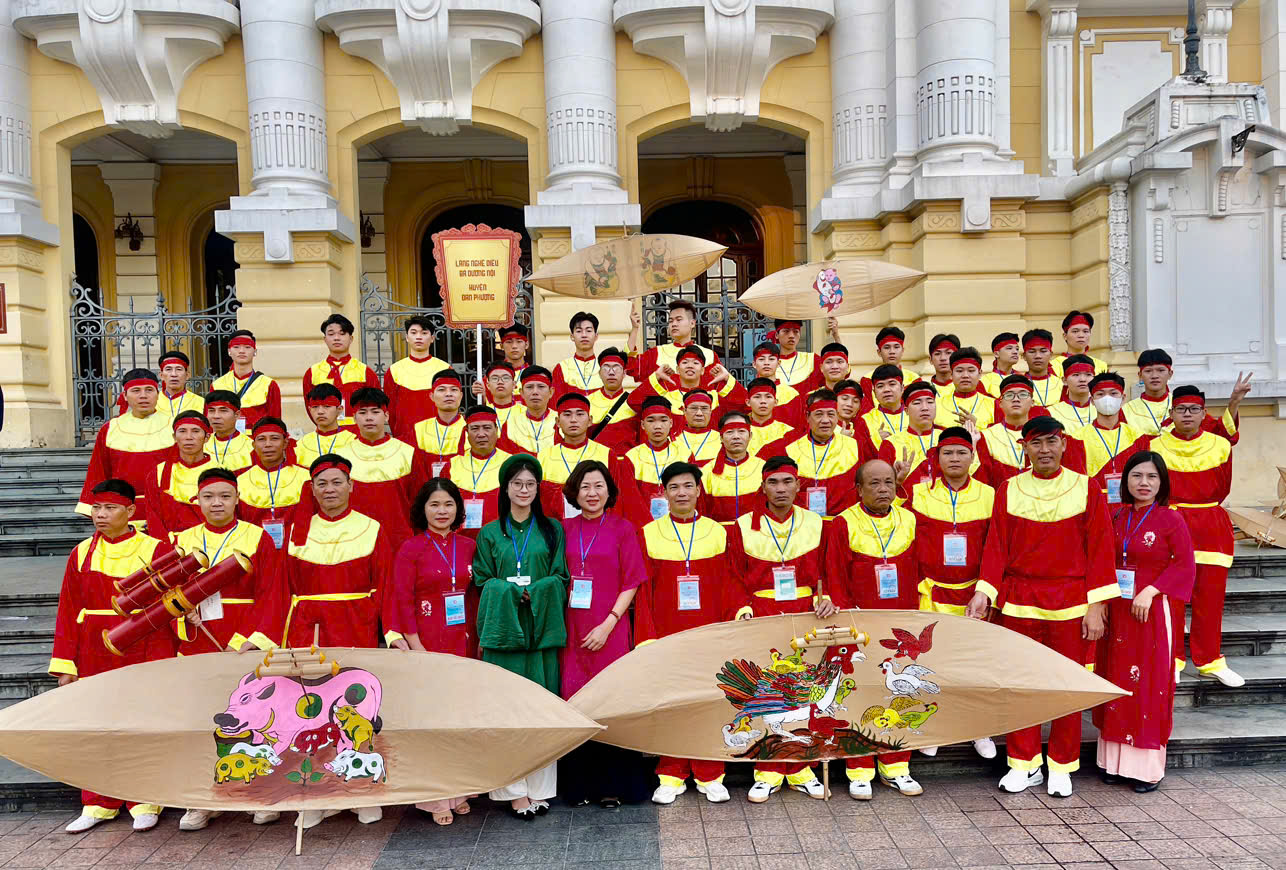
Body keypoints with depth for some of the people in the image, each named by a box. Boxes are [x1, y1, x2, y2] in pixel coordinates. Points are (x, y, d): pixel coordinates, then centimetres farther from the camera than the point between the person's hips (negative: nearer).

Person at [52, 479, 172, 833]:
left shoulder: (155, 550, -4)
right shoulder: (82, 554, 6)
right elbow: (67, 612, 7)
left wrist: (163, 664, -10)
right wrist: (66, 666, 2)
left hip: (144, 652, -3)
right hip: (95, 655, 3)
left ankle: (144, 802, 17)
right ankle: (99, 803, 23)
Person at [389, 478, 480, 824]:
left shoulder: (468, 547, 8)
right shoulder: (410, 549, -1)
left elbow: (476, 597, 11)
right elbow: (403, 601, -5)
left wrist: (479, 640, 4)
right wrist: (416, 646, -11)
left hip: (463, 642, 4)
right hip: (426, 643, -3)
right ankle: (434, 796, 7)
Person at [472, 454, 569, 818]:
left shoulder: (552, 530, 10)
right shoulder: (490, 533, 9)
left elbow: (561, 579, 5)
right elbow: (483, 581, 5)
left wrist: (533, 591, -12)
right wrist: (513, 592, -11)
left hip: (542, 629, 1)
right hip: (504, 628, 0)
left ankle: (540, 787, 11)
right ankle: (515, 791, 6)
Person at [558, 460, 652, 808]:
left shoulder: (623, 528, 2)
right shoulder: (564, 529, 8)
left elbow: (631, 583, -1)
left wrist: (608, 624, -10)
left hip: (609, 631, -2)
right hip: (572, 631, 2)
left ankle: (613, 785, 13)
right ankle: (580, 783, 17)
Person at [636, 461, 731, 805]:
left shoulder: (717, 532, 6)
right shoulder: (649, 534, 3)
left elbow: (726, 588, 5)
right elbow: (643, 592, 2)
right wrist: (647, 637, -4)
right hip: (666, 632, 0)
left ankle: (709, 775, 17)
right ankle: (671, 776, 18)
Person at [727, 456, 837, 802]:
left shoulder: (816, 524, 8)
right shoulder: (742, 527, 3)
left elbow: (828, 574, 10)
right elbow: (734, 580, 4)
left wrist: (826, 600, -8)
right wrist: (742, 610, -11)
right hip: (761, 620, -1)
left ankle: (799, 768, 18)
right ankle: (768, 771, 12)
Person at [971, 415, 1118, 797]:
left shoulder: (1086, 489, 1)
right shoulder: (1008, 490, 3)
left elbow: (1099, 549, 0)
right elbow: (996, 546, 3)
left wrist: (1095, 606, -5)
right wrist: (984, 591, -8)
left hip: (1070, 604, -1)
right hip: (1018, 603, 1)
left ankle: (1061, 767, 22)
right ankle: (1024, 764, 20)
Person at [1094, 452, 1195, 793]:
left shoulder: (1171, 519, -5)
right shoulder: (1116, 517, 7)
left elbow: (1185, 565, -8)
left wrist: (1150, 591, -17)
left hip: (1151, 612, -4)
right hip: (1116, 611, 5)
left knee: (1149, 685, 1)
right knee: (1116, 682, 9)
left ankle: (1147, 766, 11)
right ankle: (1115, 760, 19)